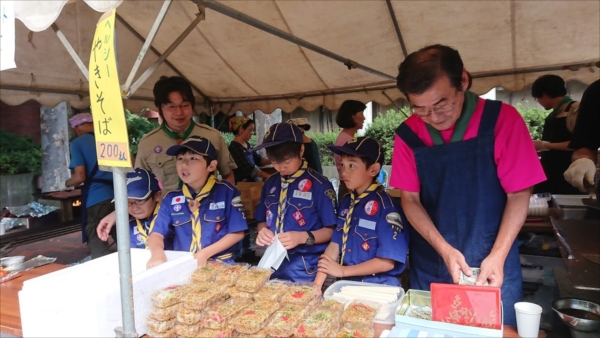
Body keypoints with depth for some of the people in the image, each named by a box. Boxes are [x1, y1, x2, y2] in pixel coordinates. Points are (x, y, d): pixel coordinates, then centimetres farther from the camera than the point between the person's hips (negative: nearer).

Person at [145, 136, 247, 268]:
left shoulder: (227, 191, -4)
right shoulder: (171, 198, 6)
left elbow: (237, 232, -3)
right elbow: (157, 233, 3)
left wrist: (205, 254, -12)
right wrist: (157, 251, -20)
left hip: (219, 264, -3)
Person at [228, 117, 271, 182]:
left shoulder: (247, 145, 12)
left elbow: (259, 160, 12)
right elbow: (249, 169, -21)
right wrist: (269, 176, -23)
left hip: (253, 181, 8)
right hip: (243, 183, -8)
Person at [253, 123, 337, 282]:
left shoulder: (319, 184, -12)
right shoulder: (270, 184, 6)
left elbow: (332, 230, -9)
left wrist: (303, 237, -24)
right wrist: (262, 231, -8)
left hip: (306, 268, -5)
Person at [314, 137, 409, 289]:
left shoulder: (387, 206, -16)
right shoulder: (346, 202, 5)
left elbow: (387, 262, -16)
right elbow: (335, 244, 5)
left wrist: (343, 271, -11)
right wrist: (317, 283, -4)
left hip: (378, 287, -4)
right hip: (347, 284, 5)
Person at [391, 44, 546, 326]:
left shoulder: (502, 119, -11)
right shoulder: (407, 134, -6)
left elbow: (519, 195, -8)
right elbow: (410, 199, -2)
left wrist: (498, 256, -17)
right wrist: (444, 249, -14)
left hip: (492, 263, -1)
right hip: (430, 265, 2)